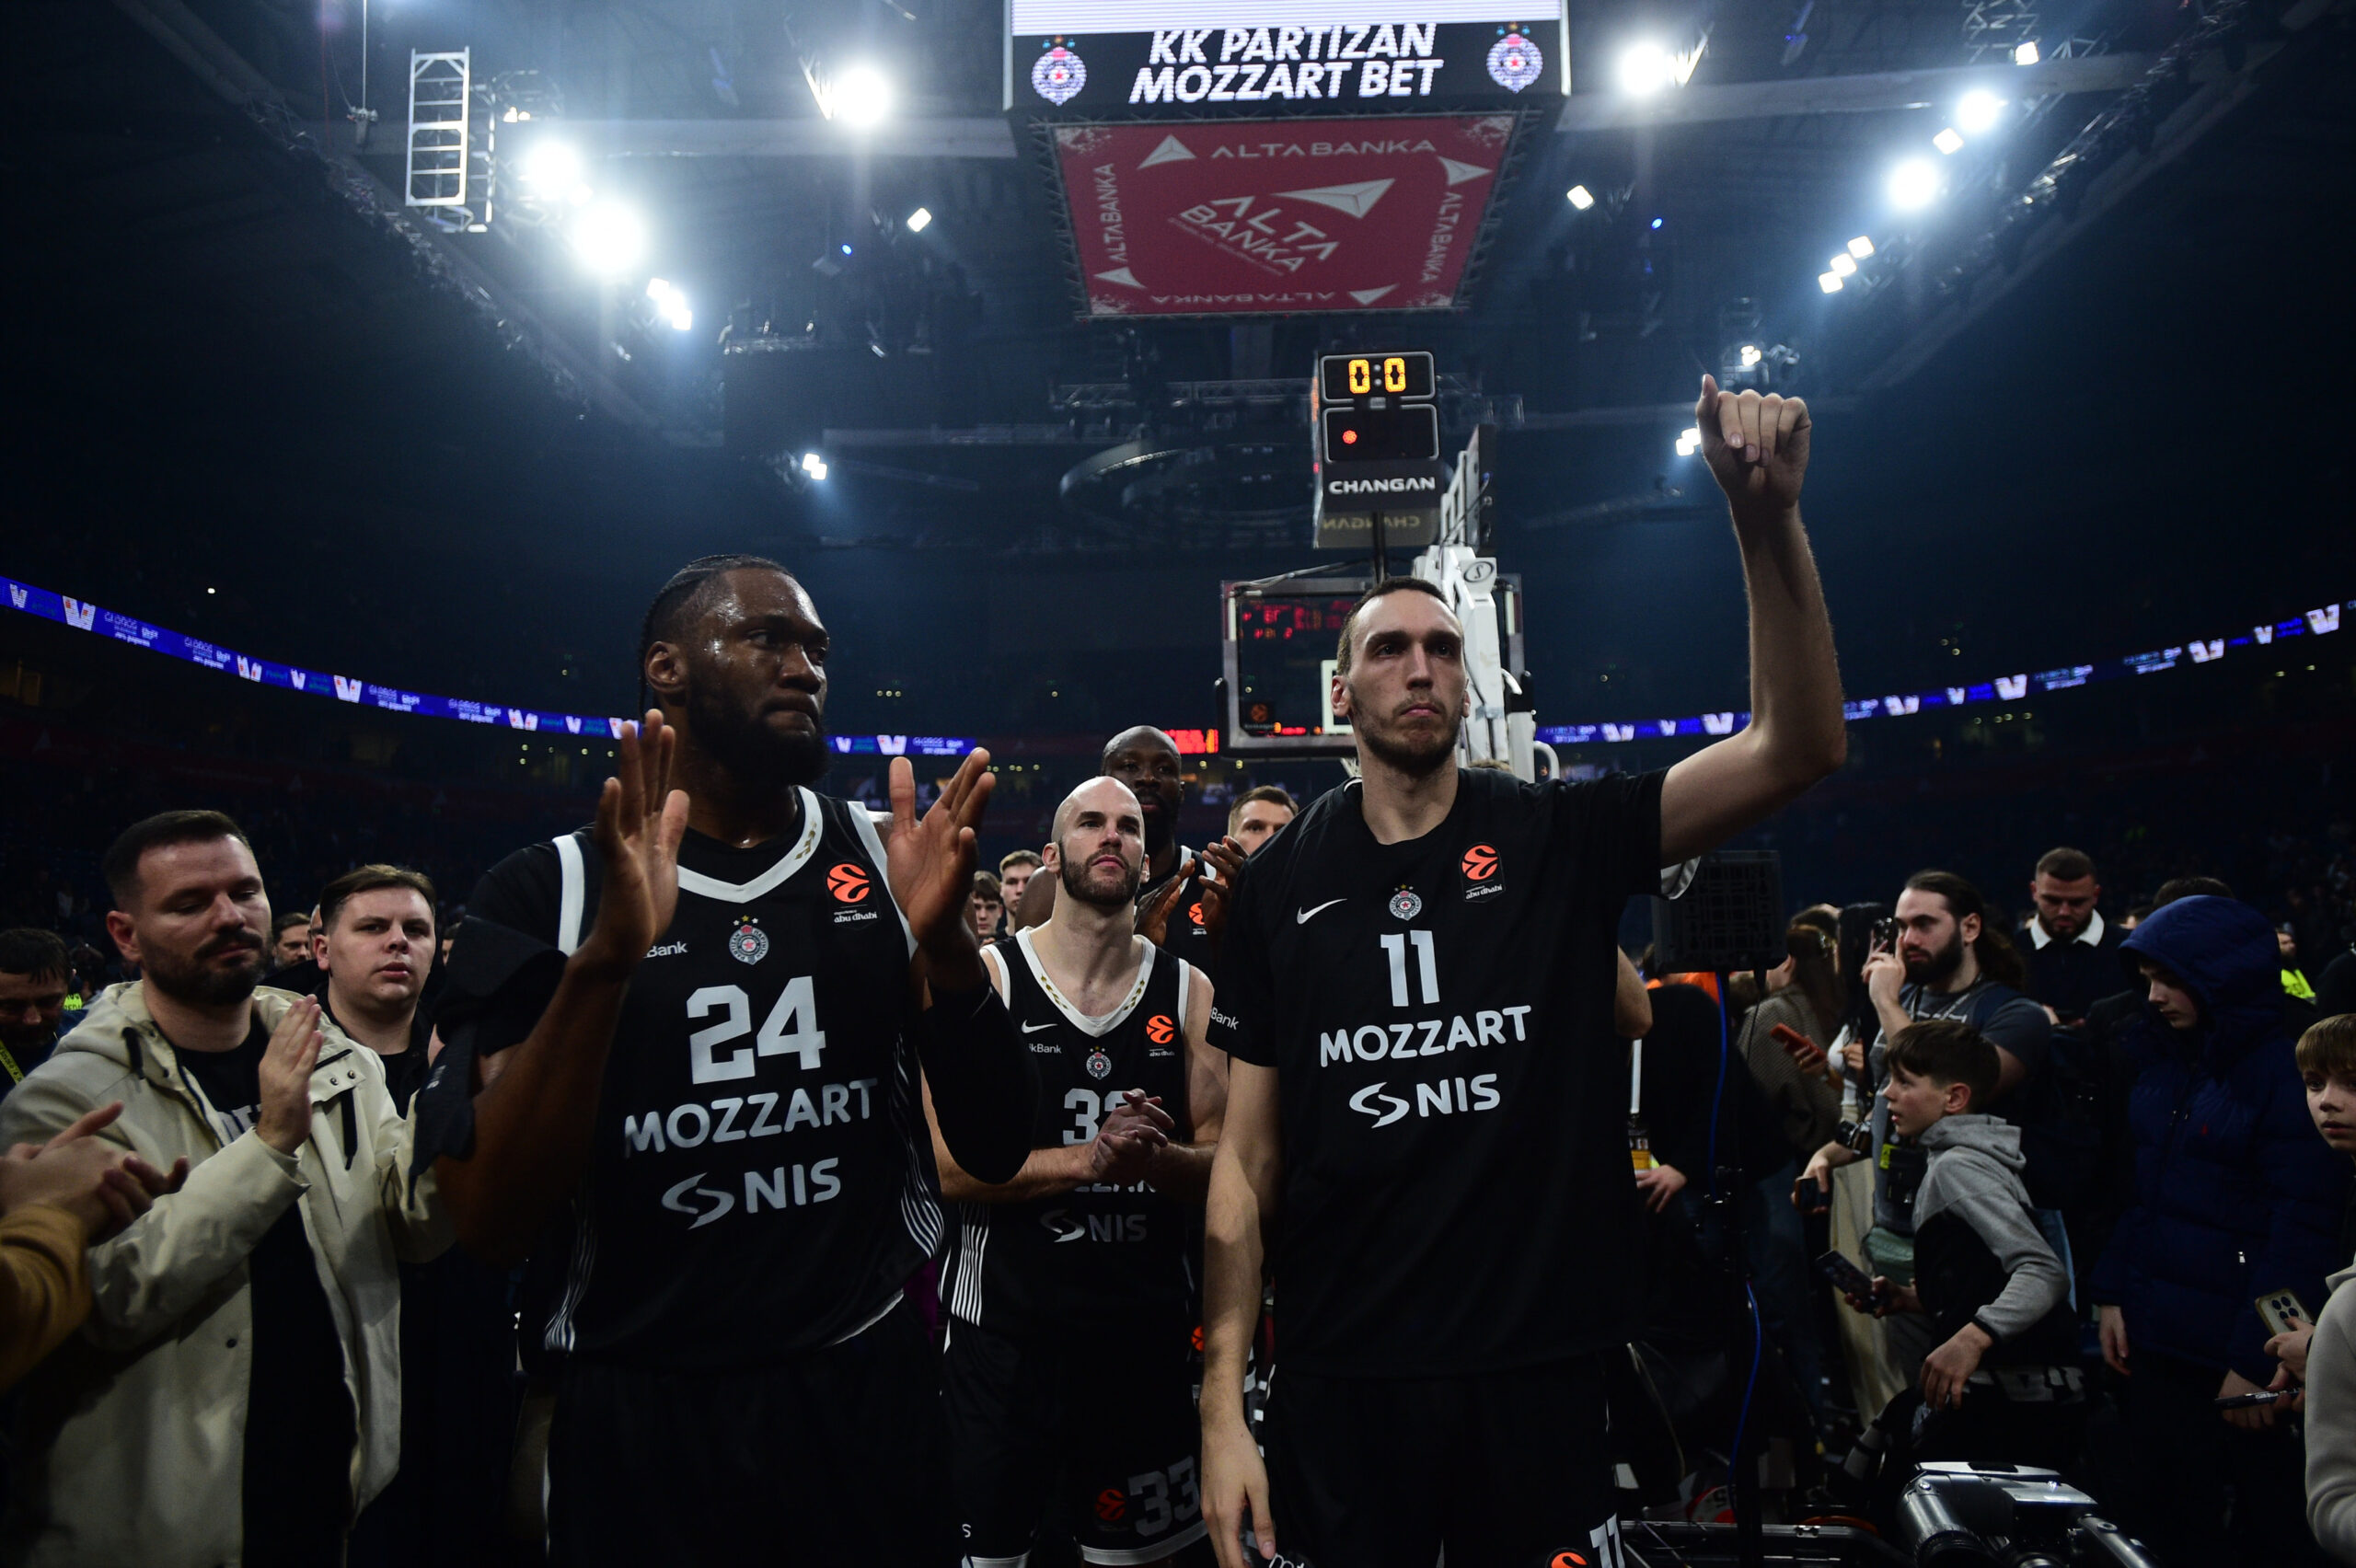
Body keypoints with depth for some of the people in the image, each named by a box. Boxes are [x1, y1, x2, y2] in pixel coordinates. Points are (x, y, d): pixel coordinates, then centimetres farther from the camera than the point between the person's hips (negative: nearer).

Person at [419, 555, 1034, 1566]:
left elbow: (995, 1152, -2)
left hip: (868, 1392, 2)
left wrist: (943, 940, -19)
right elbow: (492, 1227, -14)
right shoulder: (545, 891, -6)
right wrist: (607, 957, -27)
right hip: (640, 1418, -2)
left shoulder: (885, 860, 0)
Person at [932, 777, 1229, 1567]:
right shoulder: (982, 978, -5)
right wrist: (1086, 1159, -23)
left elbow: (1223, 1167, 2)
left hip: (1146, 1326, 3)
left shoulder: (1188, 991, 3)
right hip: (1004, 1323, -2)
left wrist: (1153, 1158, -19)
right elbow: (947, 1167, -12)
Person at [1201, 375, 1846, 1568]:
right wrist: (1222, 1406, -5)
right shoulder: (1282, 884, 0)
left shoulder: (1559, 840, 0)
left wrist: (1767, 516, -23)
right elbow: (1247, 1158, 0)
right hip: (1339, 1384, 0)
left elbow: (1797, 748, -11)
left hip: (1539, 1369, 1)